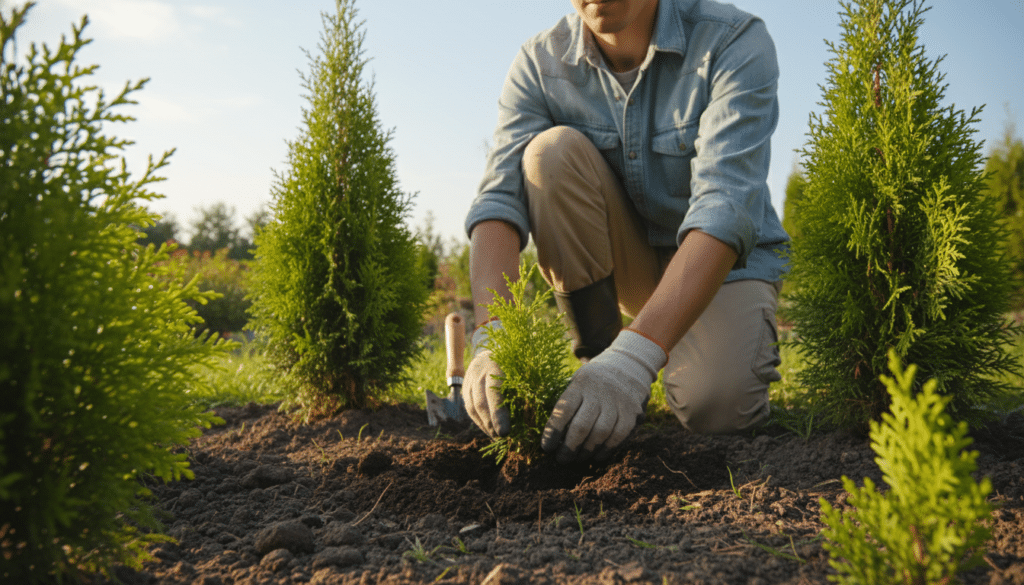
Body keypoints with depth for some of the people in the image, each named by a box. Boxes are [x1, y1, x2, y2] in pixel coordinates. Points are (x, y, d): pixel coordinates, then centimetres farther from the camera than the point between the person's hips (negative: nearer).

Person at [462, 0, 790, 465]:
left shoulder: (735, 42, -22)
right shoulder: (540, 63, -12)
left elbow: (725, 208, -34)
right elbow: (500, 197, -24)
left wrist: (635, 356, -47)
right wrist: (493, 339, -42)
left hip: (728, 255, -3)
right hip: (626, 261, 3)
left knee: (718, 408, -31)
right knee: (552, 151, -25)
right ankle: (595, 356, -14)